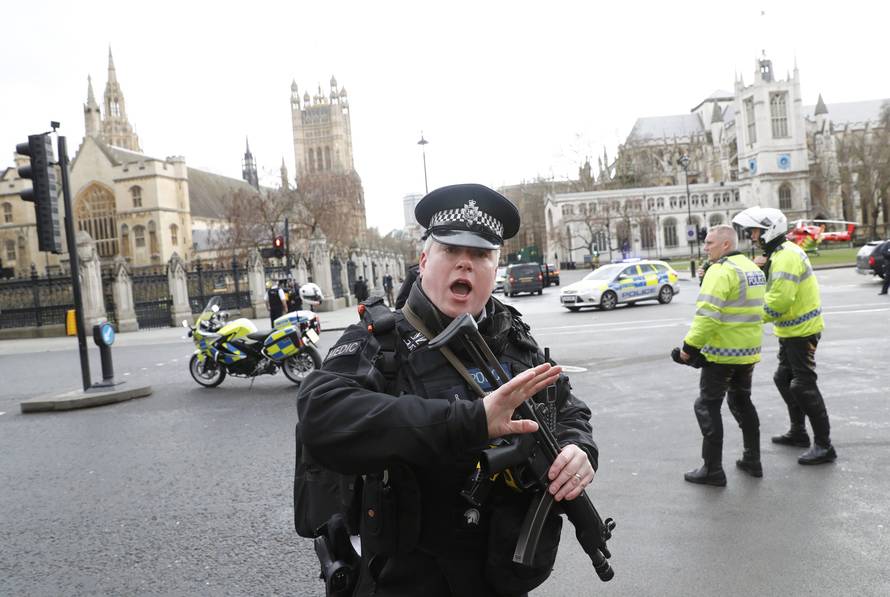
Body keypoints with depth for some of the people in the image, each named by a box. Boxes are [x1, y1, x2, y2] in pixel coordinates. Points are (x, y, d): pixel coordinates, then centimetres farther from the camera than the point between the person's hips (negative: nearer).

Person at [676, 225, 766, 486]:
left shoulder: (721, 271, -17)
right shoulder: (754, 268, 13)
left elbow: (707, 314, -26)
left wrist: (690, 346, -21)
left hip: (722, 352, -9)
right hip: (749, 351, 9)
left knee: (707, 406, 0)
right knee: (742, 401, 22)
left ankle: (712, 470, 2)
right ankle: (753, 460, 28)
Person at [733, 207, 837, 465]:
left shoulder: (787, 256, -21)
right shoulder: (778, 254, 11)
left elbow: (779, 300, -28)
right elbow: (772, 289, 9)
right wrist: (761, 268, -7)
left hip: (801, 330, -11)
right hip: (792, 330, 11)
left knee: (803, 386, -7)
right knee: (784, 379, 19)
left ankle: (824, 446, 0)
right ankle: (798, 432, 31)